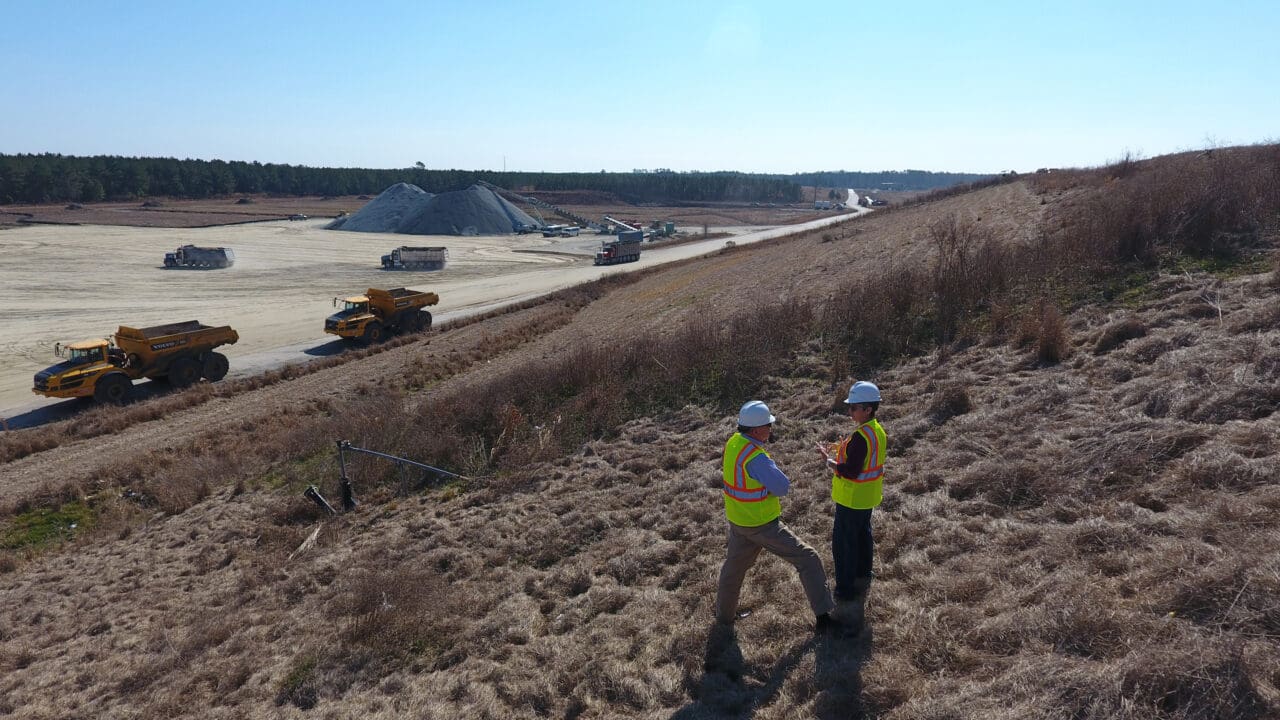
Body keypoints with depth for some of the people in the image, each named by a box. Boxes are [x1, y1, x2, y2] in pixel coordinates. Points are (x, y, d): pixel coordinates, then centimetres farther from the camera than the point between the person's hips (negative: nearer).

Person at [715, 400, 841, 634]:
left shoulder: (733, 442, -4)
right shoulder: (756, 458, -30)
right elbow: (782, 487, -23)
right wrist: (771, 471, -4)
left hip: (737, 521, 9)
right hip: (762, 525, -8)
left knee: (734, 565, 26)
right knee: (807, 559, 1)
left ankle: (724, 614, 43)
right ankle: (823, 618, 5)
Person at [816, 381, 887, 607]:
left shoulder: (861, 437, -29)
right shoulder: (878, 431, 2)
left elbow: (851, 471, -29)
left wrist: (829, 460, -17)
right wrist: (842, 450, 5)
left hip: (851, 499, -10)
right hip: (868, 497, 10)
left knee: (844, 543, 2)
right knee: (863, 536, 25)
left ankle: (845, 590, 10)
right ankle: (863, 577, 42)